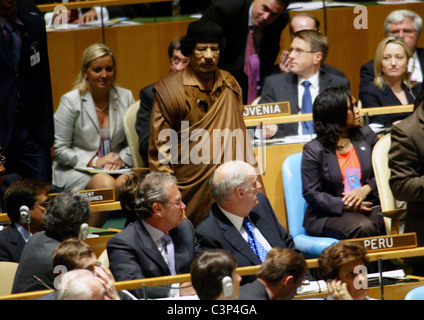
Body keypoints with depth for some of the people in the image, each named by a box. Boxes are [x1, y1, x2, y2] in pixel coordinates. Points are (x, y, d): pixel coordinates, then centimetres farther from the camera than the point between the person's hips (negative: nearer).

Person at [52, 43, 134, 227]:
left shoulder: (125, 98, 8)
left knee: (127, 183, -33)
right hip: (74, 170, -3)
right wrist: (94, 161, -14)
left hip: (115, 169, 3)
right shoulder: (70, 101, -3)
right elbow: (60, 149, -4)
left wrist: (121, 159, -10)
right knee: (107, 185, -35)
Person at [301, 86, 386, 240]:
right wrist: (344, 205, -16)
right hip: (329, 214, -4)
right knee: (364, 228, -35)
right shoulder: (313, 150, -1)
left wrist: (366, 189, -8)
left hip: (368, 204, 4)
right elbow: (311, 193, -5)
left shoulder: (366, 135, 14)